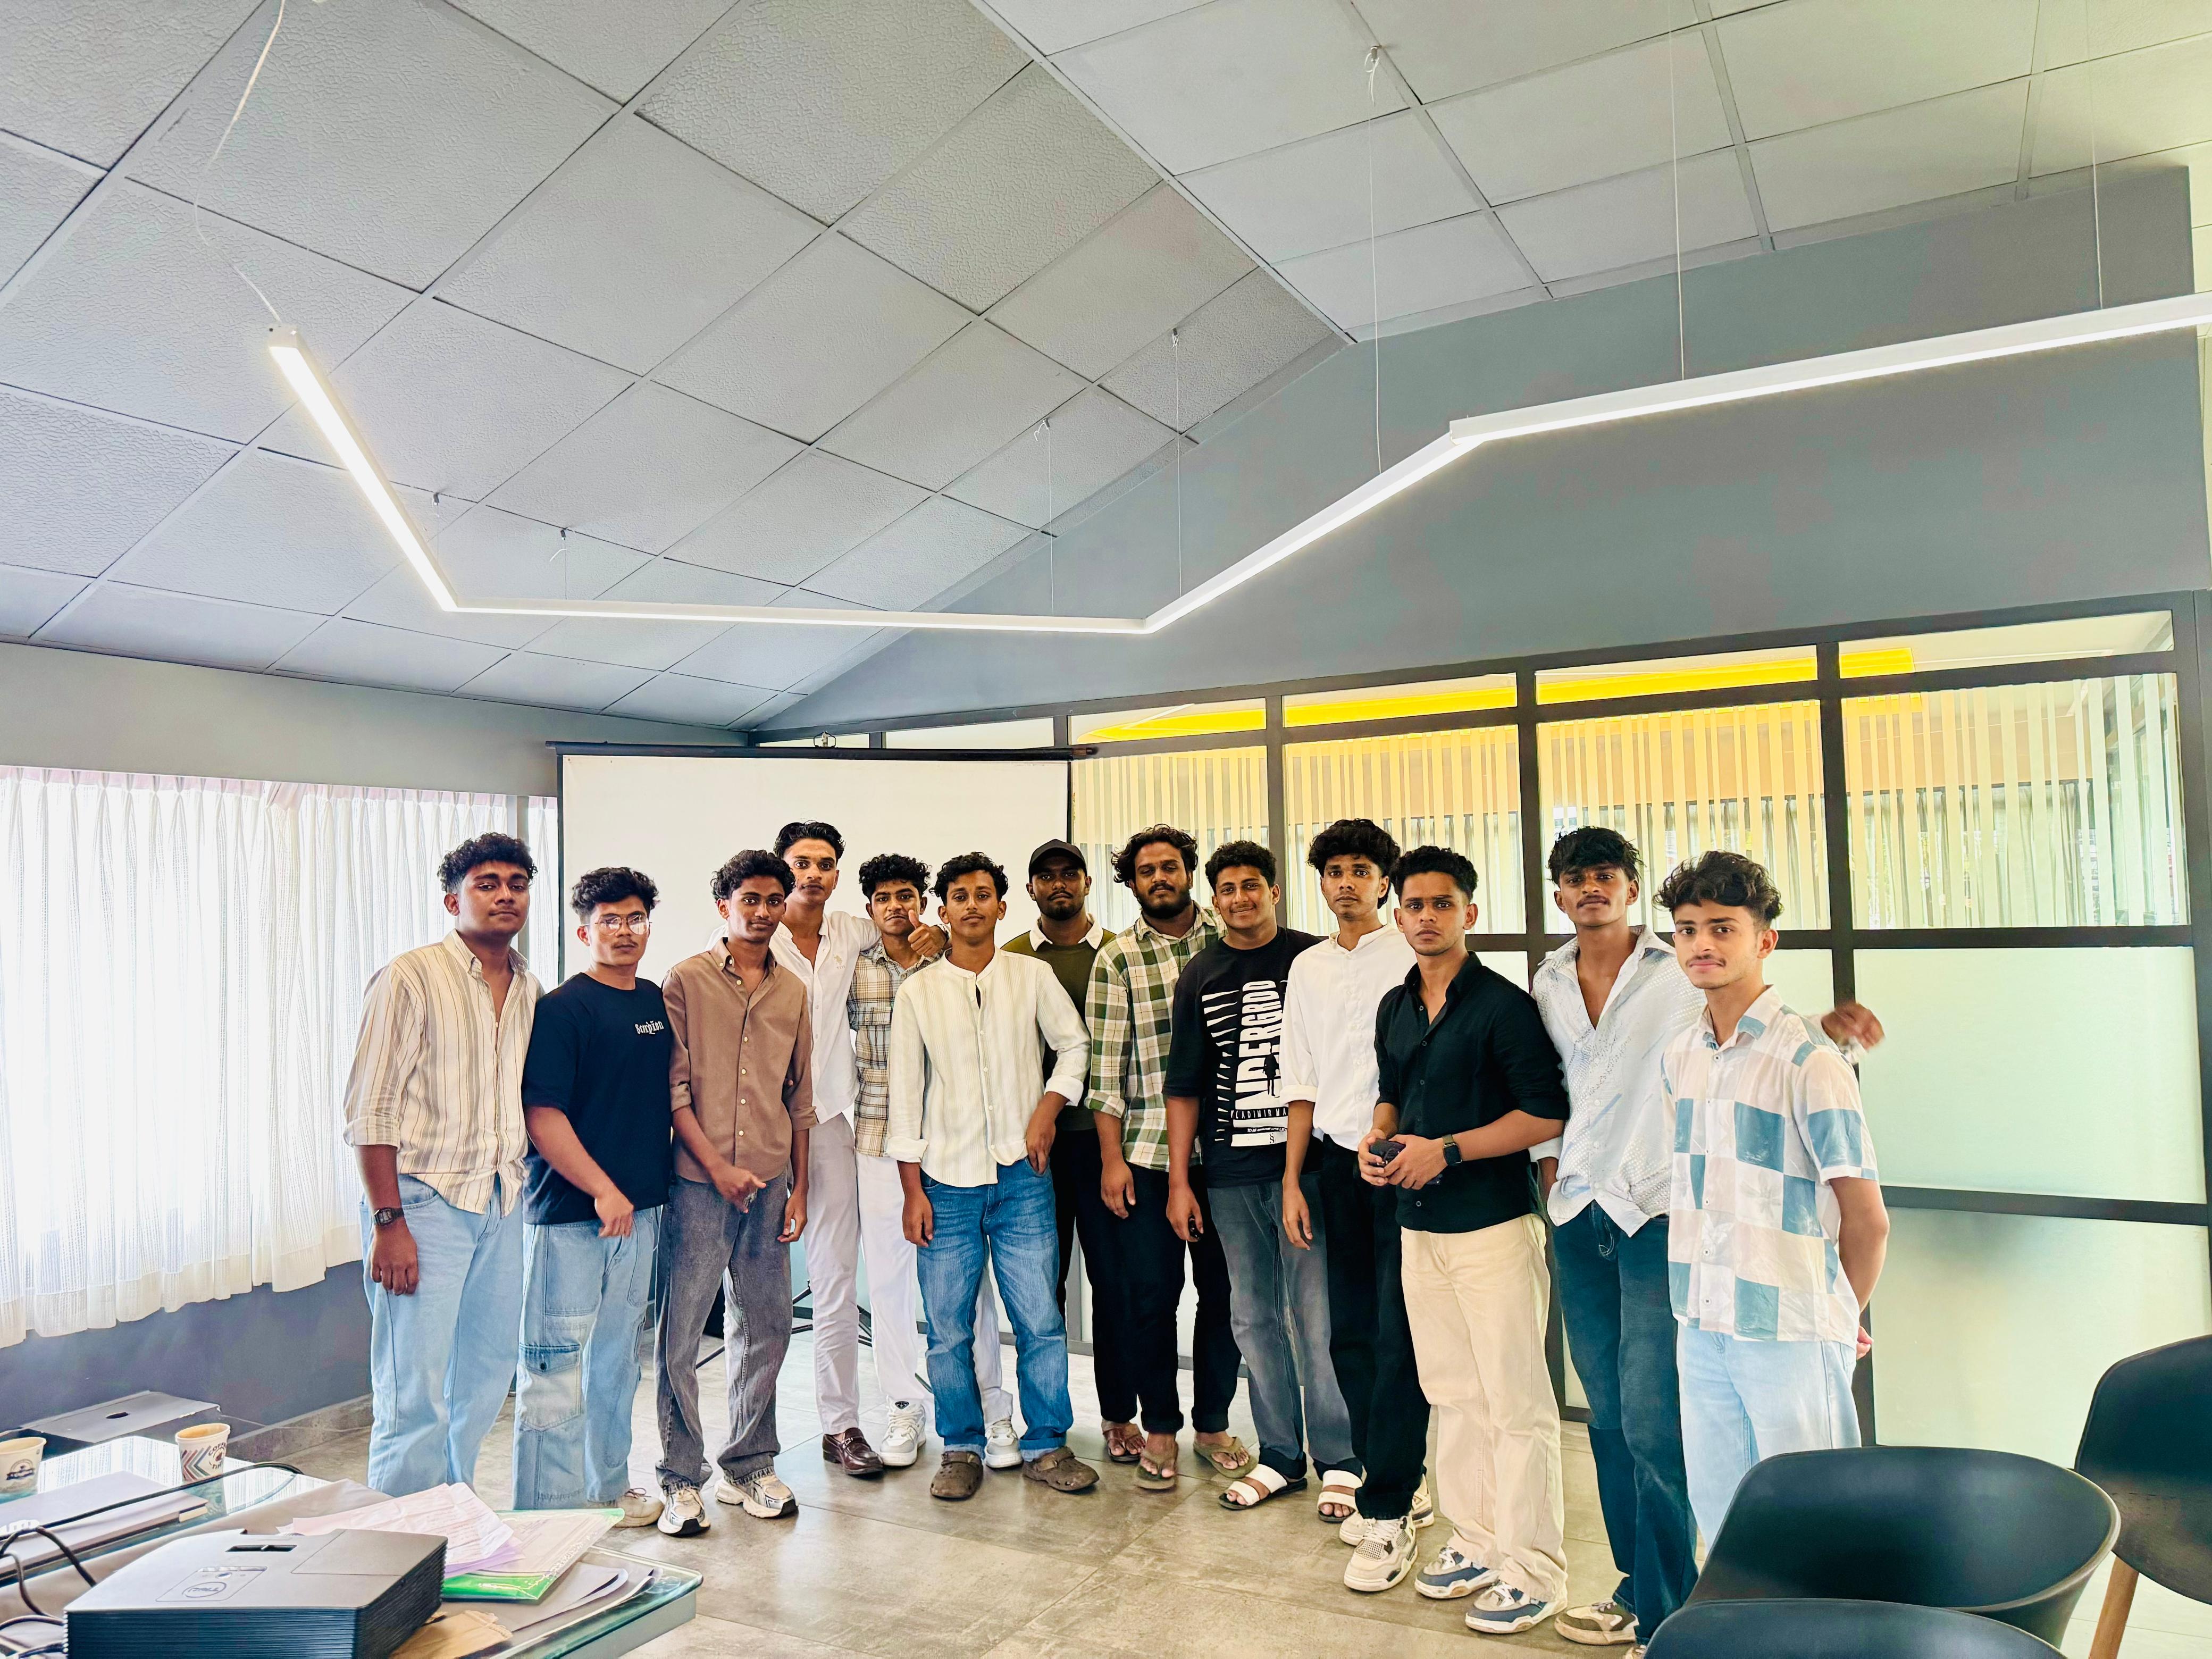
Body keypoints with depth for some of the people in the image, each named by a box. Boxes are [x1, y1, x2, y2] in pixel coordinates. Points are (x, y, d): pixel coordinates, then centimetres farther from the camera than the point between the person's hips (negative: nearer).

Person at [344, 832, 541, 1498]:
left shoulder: (529, 991, 11)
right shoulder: (411, 978, -9)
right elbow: (370, 1113, -12)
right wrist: (388, 1222, -16)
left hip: (501, 1203, 7)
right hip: (424, 1202, -7)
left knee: (485, 1380, 15)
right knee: (414, 1392, -4)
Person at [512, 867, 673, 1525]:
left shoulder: (660, 1003, 10)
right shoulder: (562, 1009, -10)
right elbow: (541, 1114, -16)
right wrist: (603, 1191, -19)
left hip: (641, 1210, 7)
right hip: (570, 1211, -7)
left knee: (620, 1357, 17)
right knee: (557, 1361, -1)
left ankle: (608, 1487, 31)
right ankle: (547, 1511, 9)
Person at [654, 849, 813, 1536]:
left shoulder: (793, 991, 11)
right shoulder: (687, 980, -2)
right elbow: (673, 1087, -6)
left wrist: (798, 1187, 11)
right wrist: (718, 1167, -12)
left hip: (770, 1184, 4)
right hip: (698, 1180, -4)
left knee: (764, 1329, 10)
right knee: (681, 1332, 0)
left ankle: (748, 1467, 25)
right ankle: (681, 1479, 14)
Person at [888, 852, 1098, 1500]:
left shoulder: (1032, 977, 4)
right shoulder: (917, 993, 3)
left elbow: (1075, 1044, 13)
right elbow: (905, 1094, 3)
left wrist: (1049, 1108, -3)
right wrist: (913, 1190, -1)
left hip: (1021, 1177, 0)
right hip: (946, 1181, 0)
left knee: (1040, 1321, 1)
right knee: (948, 1330, 4)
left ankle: (1045, 1445, 17)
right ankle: (961, 1450, 20)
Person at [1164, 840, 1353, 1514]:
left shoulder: (1314, 960, 0)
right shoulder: (1199, 978, 8)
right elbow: (1184, 1085, 11)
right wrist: (1179, 1180, 7)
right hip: (1231, 1175, 3)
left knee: (1315, 1313, -2)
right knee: (1254, 1317, 9)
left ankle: (1339, 1458, 13)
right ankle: (1280, 1457, 22)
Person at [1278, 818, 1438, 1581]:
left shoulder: (1411, 958, -4)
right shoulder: (1308, 967, 13)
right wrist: (1293, 1181, 12)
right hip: (1336, 1160, 6)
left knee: (1398, 1338, -5)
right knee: (1350, 1333, 11)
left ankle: (1387, 1513, 4)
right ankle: (1400, 1483, 27)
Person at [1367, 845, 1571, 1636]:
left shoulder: (1503, 1005, -11)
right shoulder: (1395, 1009, 11)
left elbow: (1548, 1113, -15)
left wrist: (1446, 1150, -18)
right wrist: (1380, 1139, 3)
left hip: (1494, 1225, -7)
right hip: (1420, 1227, 7)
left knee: (1516, 1403, -1)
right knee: (1451, 1394, 16)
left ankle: (1533, 1569, 11)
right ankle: (1477, 1541, 29)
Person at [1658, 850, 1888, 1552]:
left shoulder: (1808, 1060, -14)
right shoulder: (1680, 1057, 6)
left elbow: (1867, 1219, -10)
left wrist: (1838, 1317, 2)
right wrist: (1701, 1295, 11)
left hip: (1791, 1335, -6)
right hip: (1701, 1328, 6)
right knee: (1717, 1509, 16)